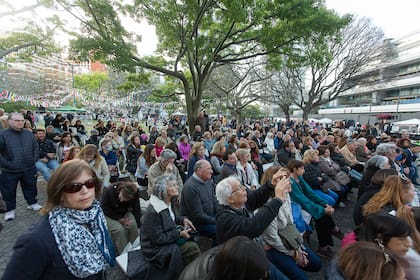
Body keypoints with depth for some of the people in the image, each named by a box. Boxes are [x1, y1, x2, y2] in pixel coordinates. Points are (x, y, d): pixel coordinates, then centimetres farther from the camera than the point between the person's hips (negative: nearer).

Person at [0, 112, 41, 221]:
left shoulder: (28, 134, 4)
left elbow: (35, 147, 14)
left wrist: (35, 159, 4)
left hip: (29, 169, 3)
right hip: (10, 171, -3)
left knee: (30, 187, 17)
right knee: (9, 191, 11)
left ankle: (32, 203, 35)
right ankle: (11, 209, 29)